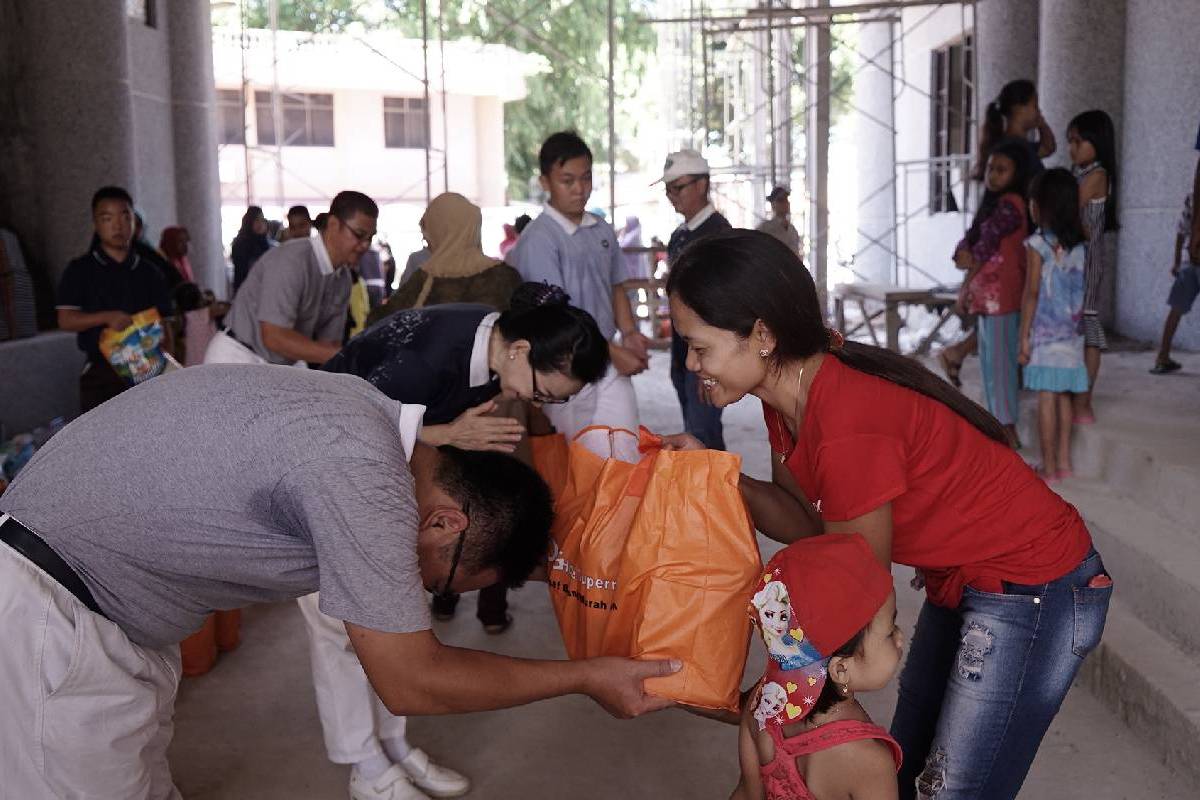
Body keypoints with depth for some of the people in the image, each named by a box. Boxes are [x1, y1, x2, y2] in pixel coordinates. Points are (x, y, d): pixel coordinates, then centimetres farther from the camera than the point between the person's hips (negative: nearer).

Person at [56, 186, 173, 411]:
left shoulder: (149, 274, 9)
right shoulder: (80, 270, 2)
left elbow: (163, 325, 10)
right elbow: (65, 320, -5)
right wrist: (107, 317, -19)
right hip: (101, 373, -2)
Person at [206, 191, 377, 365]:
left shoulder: (343, 278, 0)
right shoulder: (291, 260, -23)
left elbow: (329, 341, 5)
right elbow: (275, 337, -29)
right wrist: (343, 355, -33)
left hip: (284, 364, 8)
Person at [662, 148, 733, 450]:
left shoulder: (718, 231, -12)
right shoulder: (679, 236, 13)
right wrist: (676, 355, 17)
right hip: (682, 349, 9)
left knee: (703, 435, -9)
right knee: (692, 432, 15)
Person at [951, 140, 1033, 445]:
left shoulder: (1009, 204, -12)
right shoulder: (993, 203, 18)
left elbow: (985, 248, -12)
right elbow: (968, 241, 12)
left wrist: (965, 287, -3)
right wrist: (963, 254, -8)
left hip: (1001, 294, -9)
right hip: (989, 294, 9)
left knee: (1000, 360, -6)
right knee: (991, 360, 14)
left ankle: (1008, 430, -1)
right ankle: (999, 423, 22)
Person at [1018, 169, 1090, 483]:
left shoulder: (1038, 244, -10)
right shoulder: (1079, 244, 6)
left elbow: (1032, 293, -10)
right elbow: (1080, 291, 10)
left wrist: (1024, 336, -7)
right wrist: (1076, 323, 19)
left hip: (1045, 333, -6)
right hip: (1071, 333, 6)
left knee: (1046, 398, -2)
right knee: (1063, 396, 13)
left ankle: (1049, 469, 2)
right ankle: (1064, 462, 20)